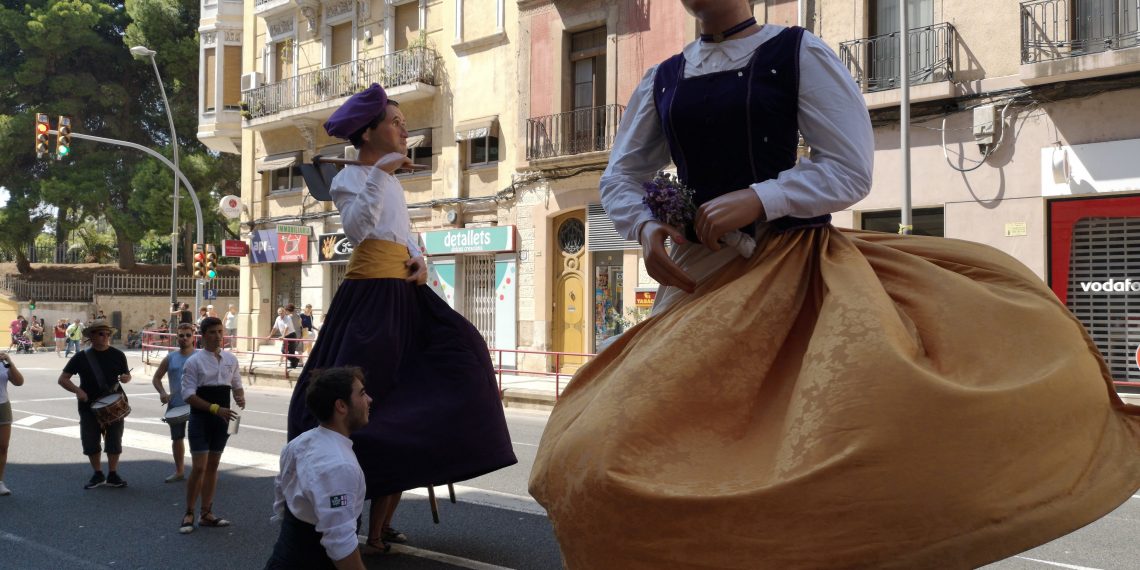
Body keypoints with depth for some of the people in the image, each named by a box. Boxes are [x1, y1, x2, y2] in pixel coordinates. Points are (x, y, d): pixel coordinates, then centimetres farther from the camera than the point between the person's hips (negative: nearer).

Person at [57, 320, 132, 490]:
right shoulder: (81, 357, -3)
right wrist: (77, 390, -18)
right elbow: (63, 379, -1)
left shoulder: (117, 355, 0)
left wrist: (126, 378, -12)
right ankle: (98, 475, 22)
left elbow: (126, 374, 12)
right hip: (89, 406, 0)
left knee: (114, 441, 3)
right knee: (90, 442, 4)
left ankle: (113, 475, 18)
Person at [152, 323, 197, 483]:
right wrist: (162, 392, -6)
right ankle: (179, 472, 27)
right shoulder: (170, 358, 5)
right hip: (175, 405, 3)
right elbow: (156, 378, 13)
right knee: (177, 438, 12)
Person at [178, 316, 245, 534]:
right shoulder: (194, 362, -9)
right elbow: (189, 395, -13)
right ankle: (189, 515, 4)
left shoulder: (230, 359, 6)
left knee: (213, 466, 12)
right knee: (199, 468, -9)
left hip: (222, 419, 5)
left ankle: (206, 513, 21)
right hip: (201, 418, -5)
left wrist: (240, 397, -7)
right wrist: (215, 409, -22)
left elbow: (236, 385, 17)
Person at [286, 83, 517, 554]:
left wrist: (420, 261, 2)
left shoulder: (391, 182, 21)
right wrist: (380, 172, -21)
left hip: (403, 294, 8)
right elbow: (357, 228, -20)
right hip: (370, 295, -8)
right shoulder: (350, 178, -2)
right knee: (363, 394, -8)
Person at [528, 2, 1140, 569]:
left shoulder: (799, 55, 1)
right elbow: (621, 176, 19)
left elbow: (850, 171, -5)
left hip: (791, 266, -4)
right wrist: (645, 229, -2)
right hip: (700, 277, 4)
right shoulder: (663, 80, 13)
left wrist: (757, 198, -17)